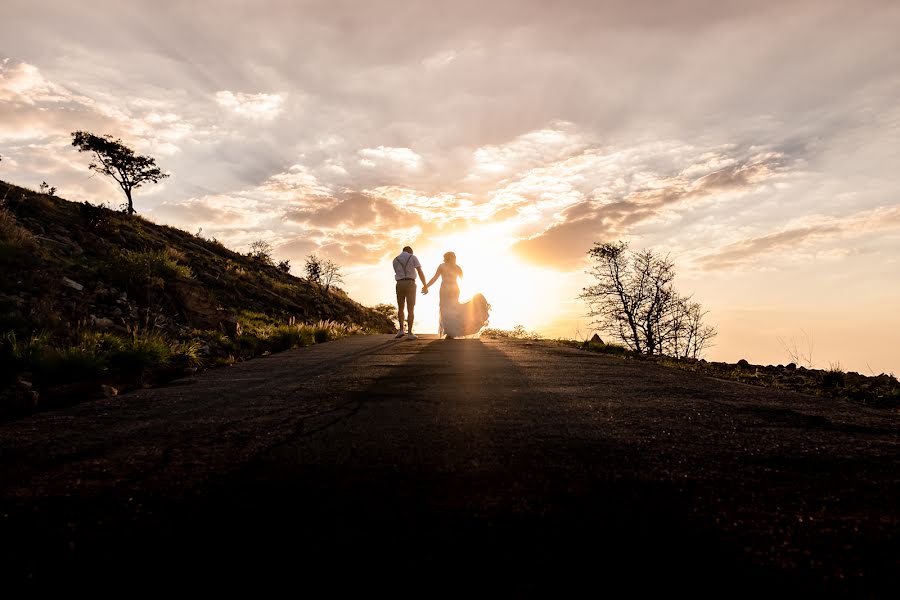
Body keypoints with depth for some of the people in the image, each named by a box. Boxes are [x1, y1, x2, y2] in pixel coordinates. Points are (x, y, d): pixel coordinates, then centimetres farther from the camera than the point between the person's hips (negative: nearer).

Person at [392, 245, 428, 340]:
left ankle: (401, 330, 8)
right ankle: (409, 333, -7)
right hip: (410, 285, -2)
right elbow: (420, 273, -1)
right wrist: (425, 286, 6)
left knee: (400, 308, 17)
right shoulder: (413, 257, 5)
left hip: (400, 285, 2)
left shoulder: (395, 260, 14)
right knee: (411, 309, -1)